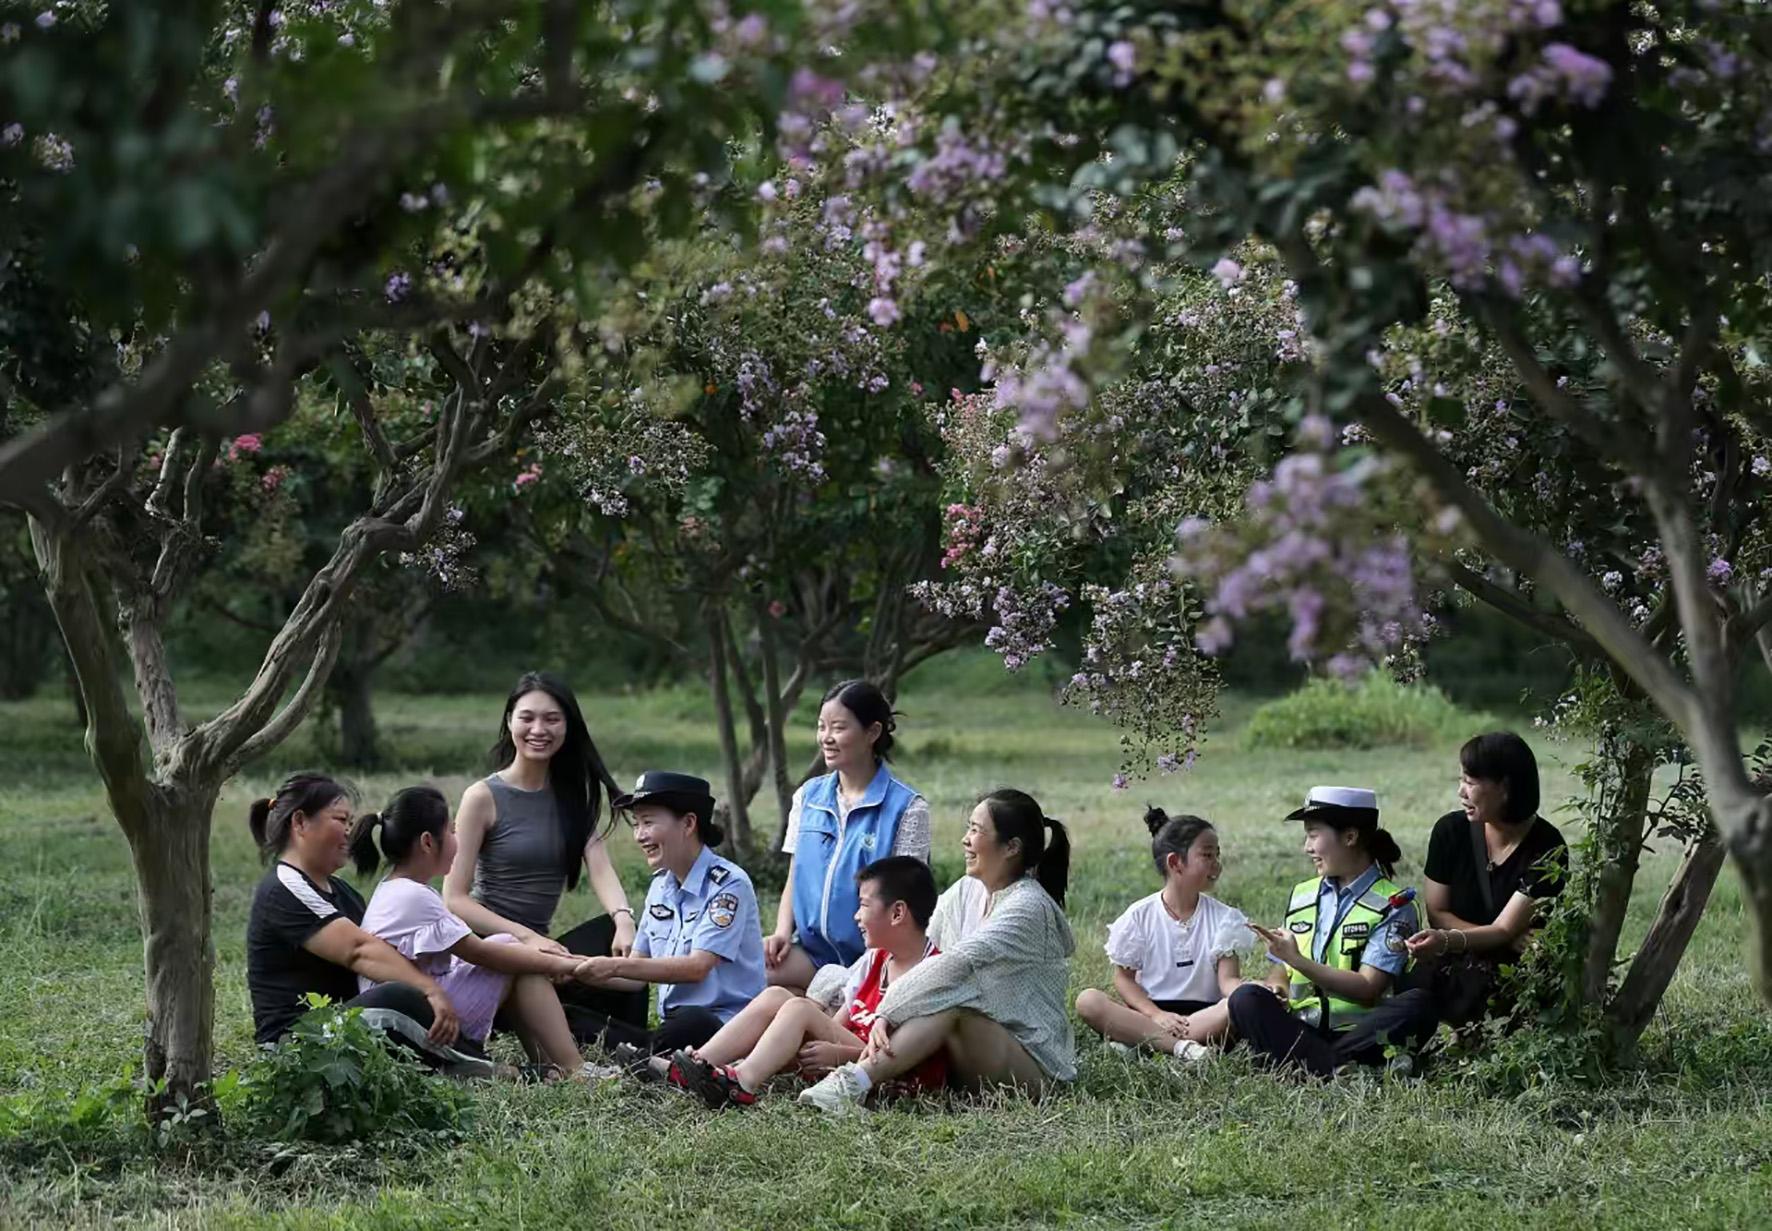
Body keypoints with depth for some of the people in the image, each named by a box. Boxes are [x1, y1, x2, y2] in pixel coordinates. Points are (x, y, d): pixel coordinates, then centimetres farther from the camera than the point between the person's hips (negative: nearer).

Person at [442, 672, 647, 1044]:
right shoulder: (483, 798, -5)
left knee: (621, 945, -26)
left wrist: (623, 919, -27)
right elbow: (454, 900, -11)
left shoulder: (575, 795, 11)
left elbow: (600, 867, -5)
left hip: (538, 944, 5)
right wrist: (526, 937, -23)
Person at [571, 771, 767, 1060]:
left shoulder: (728, 884, -7)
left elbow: (697, 967, -17)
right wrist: (585, 972, -5)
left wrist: (616, 967, -20)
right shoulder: (660, 885, 16)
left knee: (692, 1022, -41)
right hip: (672, 1023, 6)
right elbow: (639, 975, 14)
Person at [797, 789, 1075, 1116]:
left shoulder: (1029, 907, -16)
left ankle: (856, 1082, -45)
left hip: (1034, 1062, -8)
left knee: (950, 1002, -33)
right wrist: (883, 1015, -11)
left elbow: (956, 965, -28)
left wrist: (886, 1013, -32)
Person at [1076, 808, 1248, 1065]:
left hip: (1203, 1013, 0)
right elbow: (1124, 977, 3)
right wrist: (1156, 1015, -16)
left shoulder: (1222, 918, 6)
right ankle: (1181, 1046, -41)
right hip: (1150, 1009, 0)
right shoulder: (1140, 915, 4)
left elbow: (1228, 979, -3)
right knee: (1088, 1001, -27)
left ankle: (1137, 1042, -35)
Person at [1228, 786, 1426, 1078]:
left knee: (1413, 1009, -33)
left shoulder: (1393, 905, 0)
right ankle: (1338, 1069, -38)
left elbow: (1367, 990, -10)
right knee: (1246, 999, -24)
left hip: (1358, 1033, -4)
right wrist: (1275, 987, -7)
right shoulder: (1302, 895, 18)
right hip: (1299, 1029, 4)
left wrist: (1298, 961, -18)